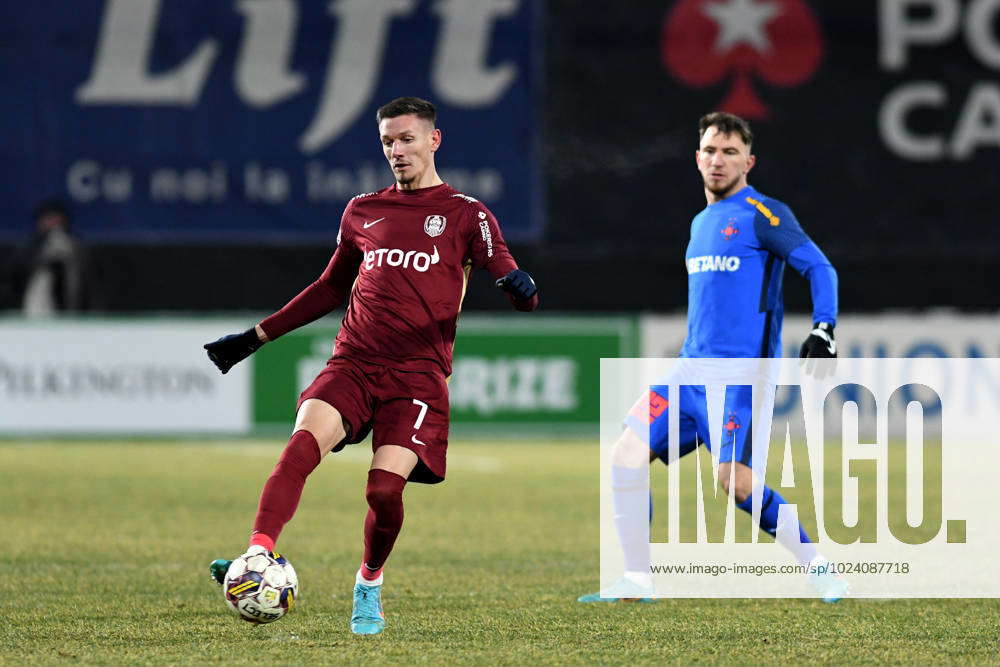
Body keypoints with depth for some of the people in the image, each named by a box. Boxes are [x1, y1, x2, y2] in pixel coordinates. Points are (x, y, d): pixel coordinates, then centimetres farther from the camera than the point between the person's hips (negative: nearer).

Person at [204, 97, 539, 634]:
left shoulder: (464, 214, 6)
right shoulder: (362, 212, 18)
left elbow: (509, 277, -1)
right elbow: (331, 288, 29)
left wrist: (521, 289, -27)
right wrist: (256, 336, 27)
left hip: (418, 374, -3)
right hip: (353, 363, 3)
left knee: (385, 487, -17)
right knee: (303, 444, -25)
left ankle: (369, 586, 11)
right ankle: (258, 558, -38)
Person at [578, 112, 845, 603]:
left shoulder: (762, 215, -4)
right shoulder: (701, 223, 20)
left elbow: (819, 268, -9)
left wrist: (823, 332, -21)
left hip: (740, 373, -8)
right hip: (692, 369, 8)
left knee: (734, 479, -20)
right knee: (627, 457, -4)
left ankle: (819, 569, -6)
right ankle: (636, 582, 2)